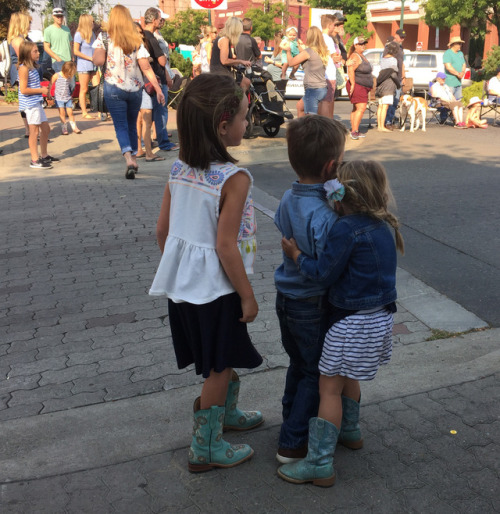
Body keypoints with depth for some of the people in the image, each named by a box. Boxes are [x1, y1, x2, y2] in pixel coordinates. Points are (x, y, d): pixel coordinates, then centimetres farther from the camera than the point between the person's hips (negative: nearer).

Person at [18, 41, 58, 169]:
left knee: (46, 128, 15)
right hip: (30, 103, -10)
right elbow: (24, 90, -20)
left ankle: (44, 156, 28)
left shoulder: (32, 67, 14)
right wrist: (41, 90, -14)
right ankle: (35, 160, -2)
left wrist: (43, 89, 6)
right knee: (34, 131, -7)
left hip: (37, 102, 10)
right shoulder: (24, 68, -15)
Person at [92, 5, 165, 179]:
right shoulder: (136, 40, 3)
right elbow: (146, 68, -4)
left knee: (121, 126, -2)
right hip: (135, 88, 2)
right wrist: (158, 89, -3)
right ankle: (134, 160, 23)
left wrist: (95, 55, 7)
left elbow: (98, 61, -15)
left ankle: (129, 159, -23)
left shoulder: (104, 38, -2)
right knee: (132, 125, 17)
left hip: (114, 88, -2)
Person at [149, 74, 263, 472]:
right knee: (220, 367, 10)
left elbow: (163, 230, 5)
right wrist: (248, 296, -13)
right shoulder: (235, 178, -22)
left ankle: (228, 413, 47)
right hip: (215, 289, -7)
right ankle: (206, 448, 23)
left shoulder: (179, 169, -1)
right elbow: (225, 246, -23)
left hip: (184, 284, 7)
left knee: (224, 359, 26)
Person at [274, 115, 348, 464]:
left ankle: (293, 420, 43)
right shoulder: (324, 216, -29)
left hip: (287, 296, 8)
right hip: (313, 305, -8)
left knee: (299, 364, 25)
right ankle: (293, 443, 20)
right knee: (317, 373, 11)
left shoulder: (288, 199, -4)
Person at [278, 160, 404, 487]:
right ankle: (350, 431, 46)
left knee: (330, 386, -1)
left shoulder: (346, 229, -21)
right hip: (381, 315, 9)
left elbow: (324, 273, -17)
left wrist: (296, 254, -5)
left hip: (354, 320, -9)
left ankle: (320, 464, 4)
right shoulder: (382, 225, 4)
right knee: (347, 377, 27)